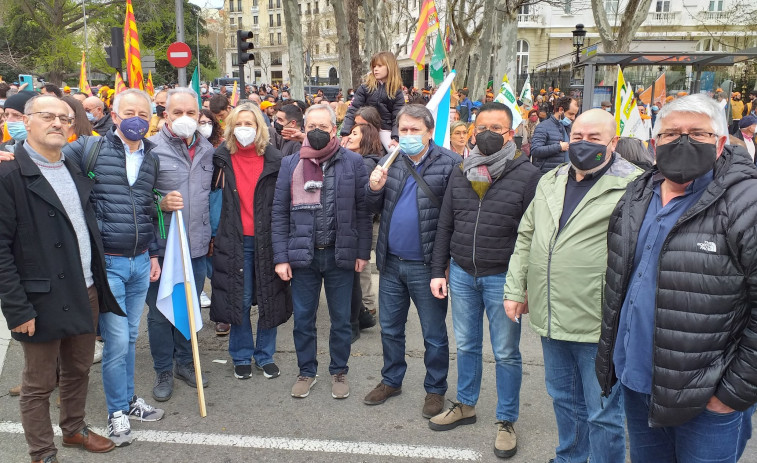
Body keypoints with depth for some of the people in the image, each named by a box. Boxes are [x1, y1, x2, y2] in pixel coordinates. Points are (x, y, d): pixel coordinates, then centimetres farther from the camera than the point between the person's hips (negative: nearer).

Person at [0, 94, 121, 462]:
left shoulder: (76, 171, 10)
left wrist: (96, 284, 11)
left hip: (86, 293, 7)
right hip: (43, 302, -6)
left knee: (78, 370, 21)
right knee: (39, 384, 10)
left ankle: (74, 429, 41)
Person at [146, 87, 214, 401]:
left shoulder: (207, 149, 8)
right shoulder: (151, 149, -11)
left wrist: (210, 233, 18)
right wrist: (161, 203, -26)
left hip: (197, 245, 5)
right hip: (162, 246, -5)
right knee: (160, 311, 7)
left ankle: (184, 361, 34)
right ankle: (163, 371, 24)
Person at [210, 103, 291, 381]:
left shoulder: (274, 160, -1)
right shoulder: (221, 158, 3)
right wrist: (213, 235, 3)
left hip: (266, 239, 0)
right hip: (235, 241, 1)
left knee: (269, 298, 7)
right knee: (239, 300, 7)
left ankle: (265, 355, 24)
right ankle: (242, 357, 23)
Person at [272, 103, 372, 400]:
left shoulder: (353, 162, -2)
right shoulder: (290, 164, 3)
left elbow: (363, 210, 0)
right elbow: (279, 213, 2)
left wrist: (362, 252, -3)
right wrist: (281, 257, -3)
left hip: (340, 254, -1)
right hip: (302, 254, 1)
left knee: (341, 319, 11)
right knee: (303, 319, 12)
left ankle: (339, 372, 29)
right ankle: (306, 371, 30)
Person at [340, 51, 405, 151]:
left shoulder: (397, 91, -2)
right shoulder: (366, 86, -3)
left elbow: (398, 117, -6)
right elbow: (353, 109, -7)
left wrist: (396, 138, -22)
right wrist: (345, 133, -16)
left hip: (386, 129, 0)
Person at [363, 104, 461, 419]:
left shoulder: (450, 164, -12)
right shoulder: (390, 161, 7)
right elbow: (376, 209, 12)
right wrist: (374, 189, -10)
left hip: (426, 265, -5)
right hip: (391, 263, 6)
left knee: (434, 334, 9)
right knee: (390, 327, 19)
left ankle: (435, 389, 27)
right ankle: (391, 381, 37)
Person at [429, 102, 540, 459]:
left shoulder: (528, 175, -8)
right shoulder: (460, 173, 6)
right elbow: (444, 226, 10)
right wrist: (438, 271, 6)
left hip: (502, 278, -4)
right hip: (462, 274, 4)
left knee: (506, 353, 8)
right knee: (466, 345, 18)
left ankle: (506, 422, 24)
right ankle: (465, 406, 36)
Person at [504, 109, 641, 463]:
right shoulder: (550, 182, 11)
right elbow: (526, 237, 16)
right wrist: (515, 289, 12)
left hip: (599, 324, -6)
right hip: (550, 319, 7)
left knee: (603, 413, 7)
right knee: (564, 400, 24)